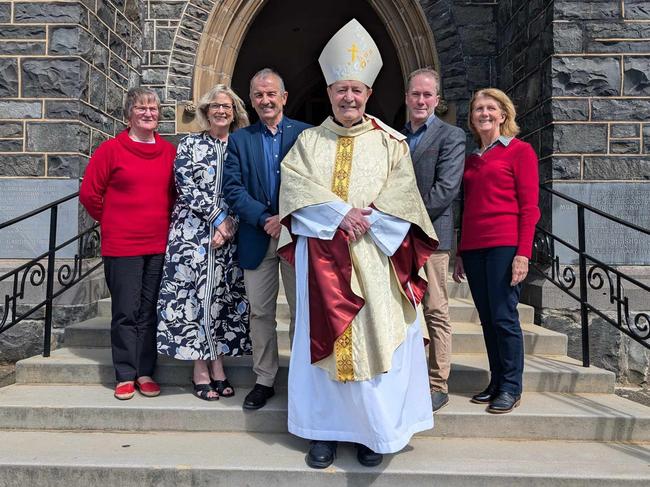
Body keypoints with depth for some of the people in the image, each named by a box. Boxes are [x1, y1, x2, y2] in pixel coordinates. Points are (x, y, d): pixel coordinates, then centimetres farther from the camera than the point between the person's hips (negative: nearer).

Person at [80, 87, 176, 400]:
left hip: (159, 245, 3)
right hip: (122, 246, -3)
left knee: (149, 312, 9)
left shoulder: (169, 151, 7)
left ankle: (145, 372, 20)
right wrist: (111, 223, 6)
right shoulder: (111, 149, -3)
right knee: (126, 312, 3)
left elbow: (176, 192, 18)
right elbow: (89, 193, 1)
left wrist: (163, 220, 10)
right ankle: (126, 375, 15)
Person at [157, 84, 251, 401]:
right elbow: (186, 188, -5)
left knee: (224, 297, 4)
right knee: (196, 294, -3)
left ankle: (218, 366, 14)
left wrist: (230, 224, -6)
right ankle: (201, 371, 6)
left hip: (230, 233, 3)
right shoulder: (190, 145, 4)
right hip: (194, 233, -3)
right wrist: (217, 216, -11)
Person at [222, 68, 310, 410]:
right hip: (257, 238, 2)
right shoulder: (239, 140, 8)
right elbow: (233, 189, -1)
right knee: (260, 313, 9)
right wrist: (265, 219, -13)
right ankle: (264, 380, 22)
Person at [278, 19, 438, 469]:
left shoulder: (390, 143, 7)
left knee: (375, 338, 0)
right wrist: (340, 213, -16)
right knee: (323, 339, 5)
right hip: (322, 259, 1)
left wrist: (366, 218, -17)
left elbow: (402, 195, -3)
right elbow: (295, 188, -3)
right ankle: (325, 430, 17)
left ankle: (375, 431, 15)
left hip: (373, 258, -1)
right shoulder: (309, 141, 11)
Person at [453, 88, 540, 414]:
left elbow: (529, 206, -5)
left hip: (505, 245, -5)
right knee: (487, 319, 8)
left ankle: (511, 388, 9)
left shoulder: (520, 150, 3)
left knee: (504, 317, -5)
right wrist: (460, 254, 17)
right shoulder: (471, 160, 19)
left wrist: (523, 252, -14)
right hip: (473, 247, 6)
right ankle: (496, 383, 19)